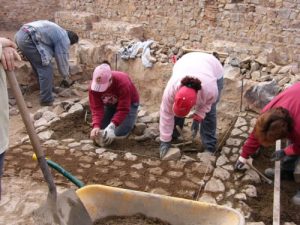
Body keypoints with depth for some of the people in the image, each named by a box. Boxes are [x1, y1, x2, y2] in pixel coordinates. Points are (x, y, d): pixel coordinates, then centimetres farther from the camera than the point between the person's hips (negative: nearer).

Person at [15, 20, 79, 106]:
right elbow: (63, 60, 5)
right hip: (28, 39, -10)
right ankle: (46, 100, 3)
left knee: (39, 66, 22)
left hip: (20, 34, 10)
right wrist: (66, 78, 17)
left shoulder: (59, 31, 28)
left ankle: (44, 91, 34)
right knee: (46, 69, -3)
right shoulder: (64, 39, 0)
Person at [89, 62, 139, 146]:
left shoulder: (123, 83, -40)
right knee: (100, 126, -9)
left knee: (121, 130, -23)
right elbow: (96, 108, -28)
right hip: (110, 103, 4)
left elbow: (123, 109, -39)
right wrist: (96, 126, -45)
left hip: (128, 103, -4)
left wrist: (112, 126, -51)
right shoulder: (94, 86, -28)